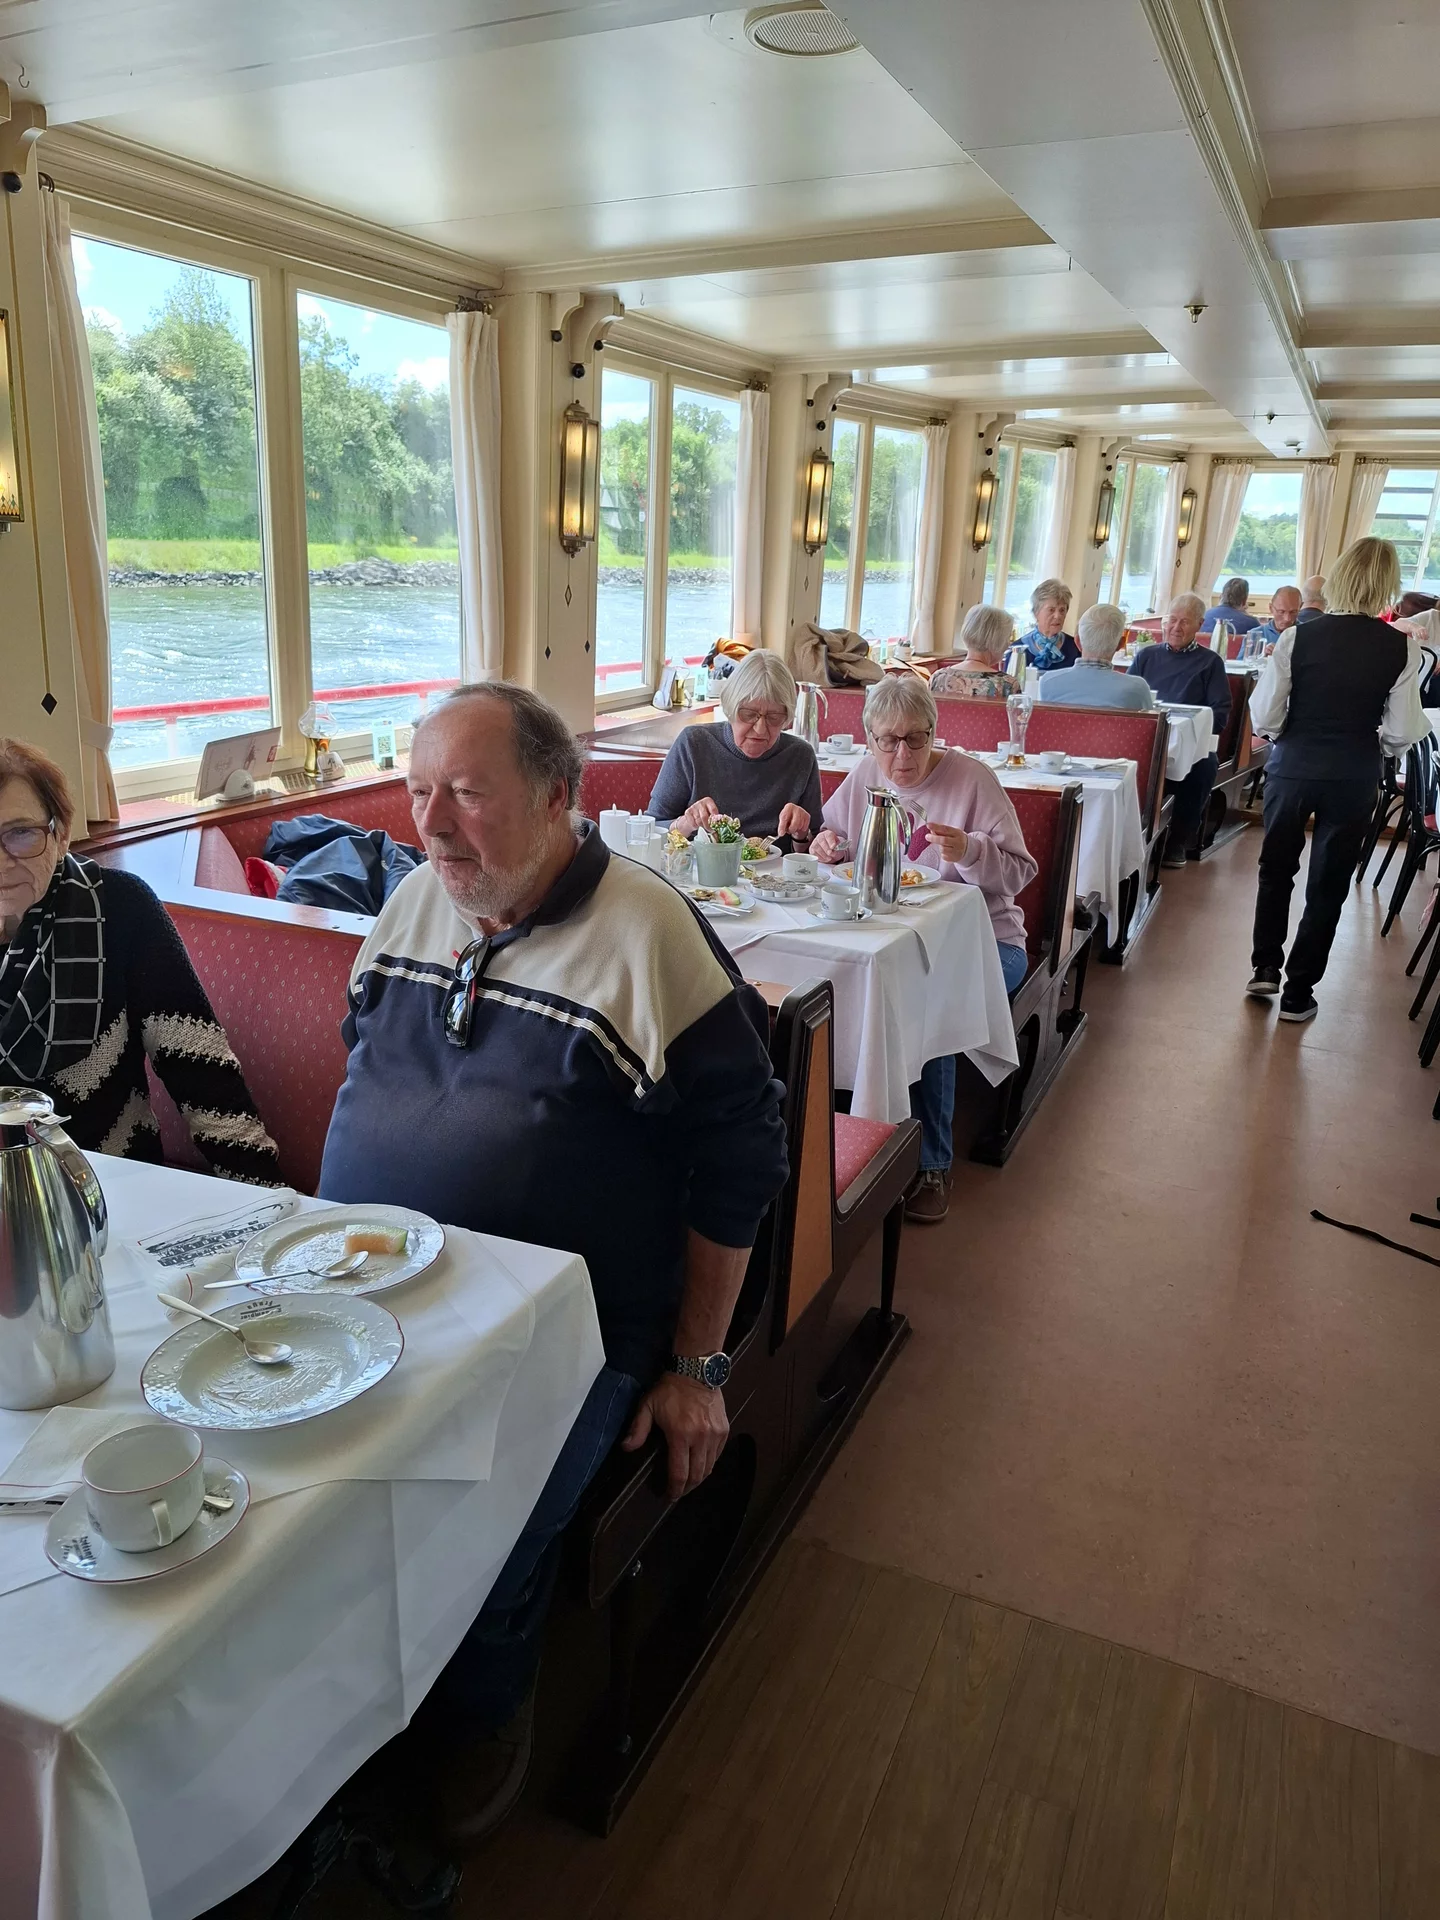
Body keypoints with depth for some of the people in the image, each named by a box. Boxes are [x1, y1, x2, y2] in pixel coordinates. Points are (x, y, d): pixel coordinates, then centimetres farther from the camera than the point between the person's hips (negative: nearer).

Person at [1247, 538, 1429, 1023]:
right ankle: (1298, 992, 16)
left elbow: (1264, 718, -9)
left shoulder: (1298, 638, -10)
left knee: (1277, 868, 21)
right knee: (1328, 885, 11)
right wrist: (1372, 741, 15)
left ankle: (1265, 968, 23)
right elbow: (1401, 731, -7)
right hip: (1354, 777, 0)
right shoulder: (1402, 648, -9)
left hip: (1293, 766, 0)